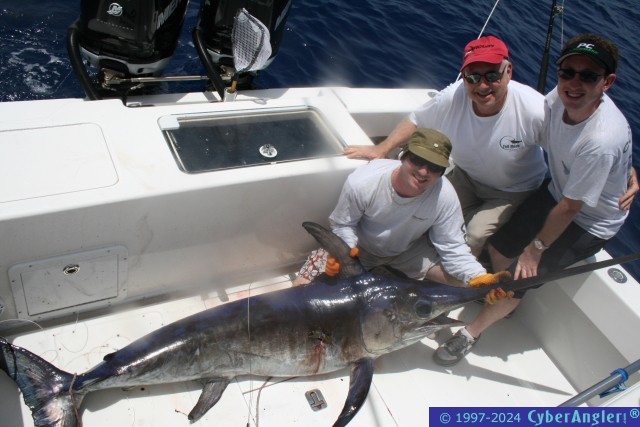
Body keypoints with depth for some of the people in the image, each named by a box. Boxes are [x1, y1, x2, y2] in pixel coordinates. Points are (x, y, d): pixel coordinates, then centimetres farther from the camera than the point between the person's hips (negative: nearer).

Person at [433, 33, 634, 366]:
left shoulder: (602, 141, -38)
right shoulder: (561, 97, -19)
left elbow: (570, 208, -26)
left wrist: (536, 247, -13)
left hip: (590, 222, -6)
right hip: (557, 191, 7)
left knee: (522, 275, -5)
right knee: (498, 245, 11)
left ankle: (472, 332, 19)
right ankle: (506, 301, 43)